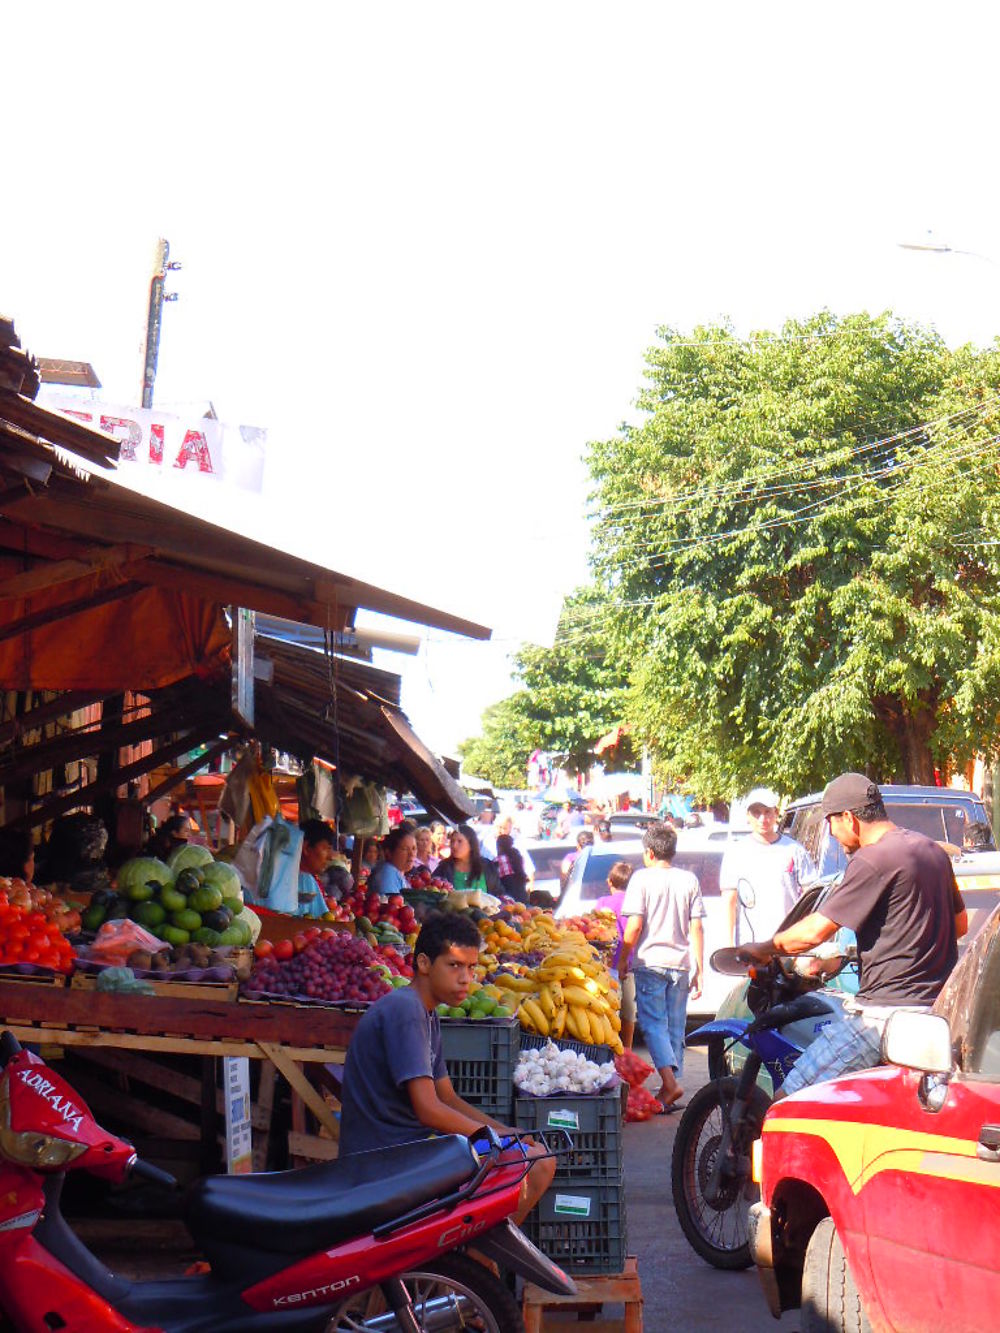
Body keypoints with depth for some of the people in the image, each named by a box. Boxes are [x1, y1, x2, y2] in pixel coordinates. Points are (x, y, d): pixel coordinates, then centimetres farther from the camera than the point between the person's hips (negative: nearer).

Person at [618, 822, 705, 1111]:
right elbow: (697, 928, 4)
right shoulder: (688, 880, 6)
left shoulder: (642, 878, -5)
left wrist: (623, 959, 2)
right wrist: (699, 970, 7)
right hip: (681, 963, 4)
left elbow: (634, 926, -11)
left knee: (653, 1024, -1)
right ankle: (670, 1089, 15)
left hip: (650, 961, -4)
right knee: (675, 1027, 12)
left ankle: (670, 1081, -19)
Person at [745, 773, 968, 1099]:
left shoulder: (873, 860, -14)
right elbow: (959, 923, 24)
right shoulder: (934, 851, 13)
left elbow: (815, 931, -14)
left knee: (787, 1103, -9)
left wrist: (763, 948, 1)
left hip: (884, 1015, -10)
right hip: (938, 1007, 10)